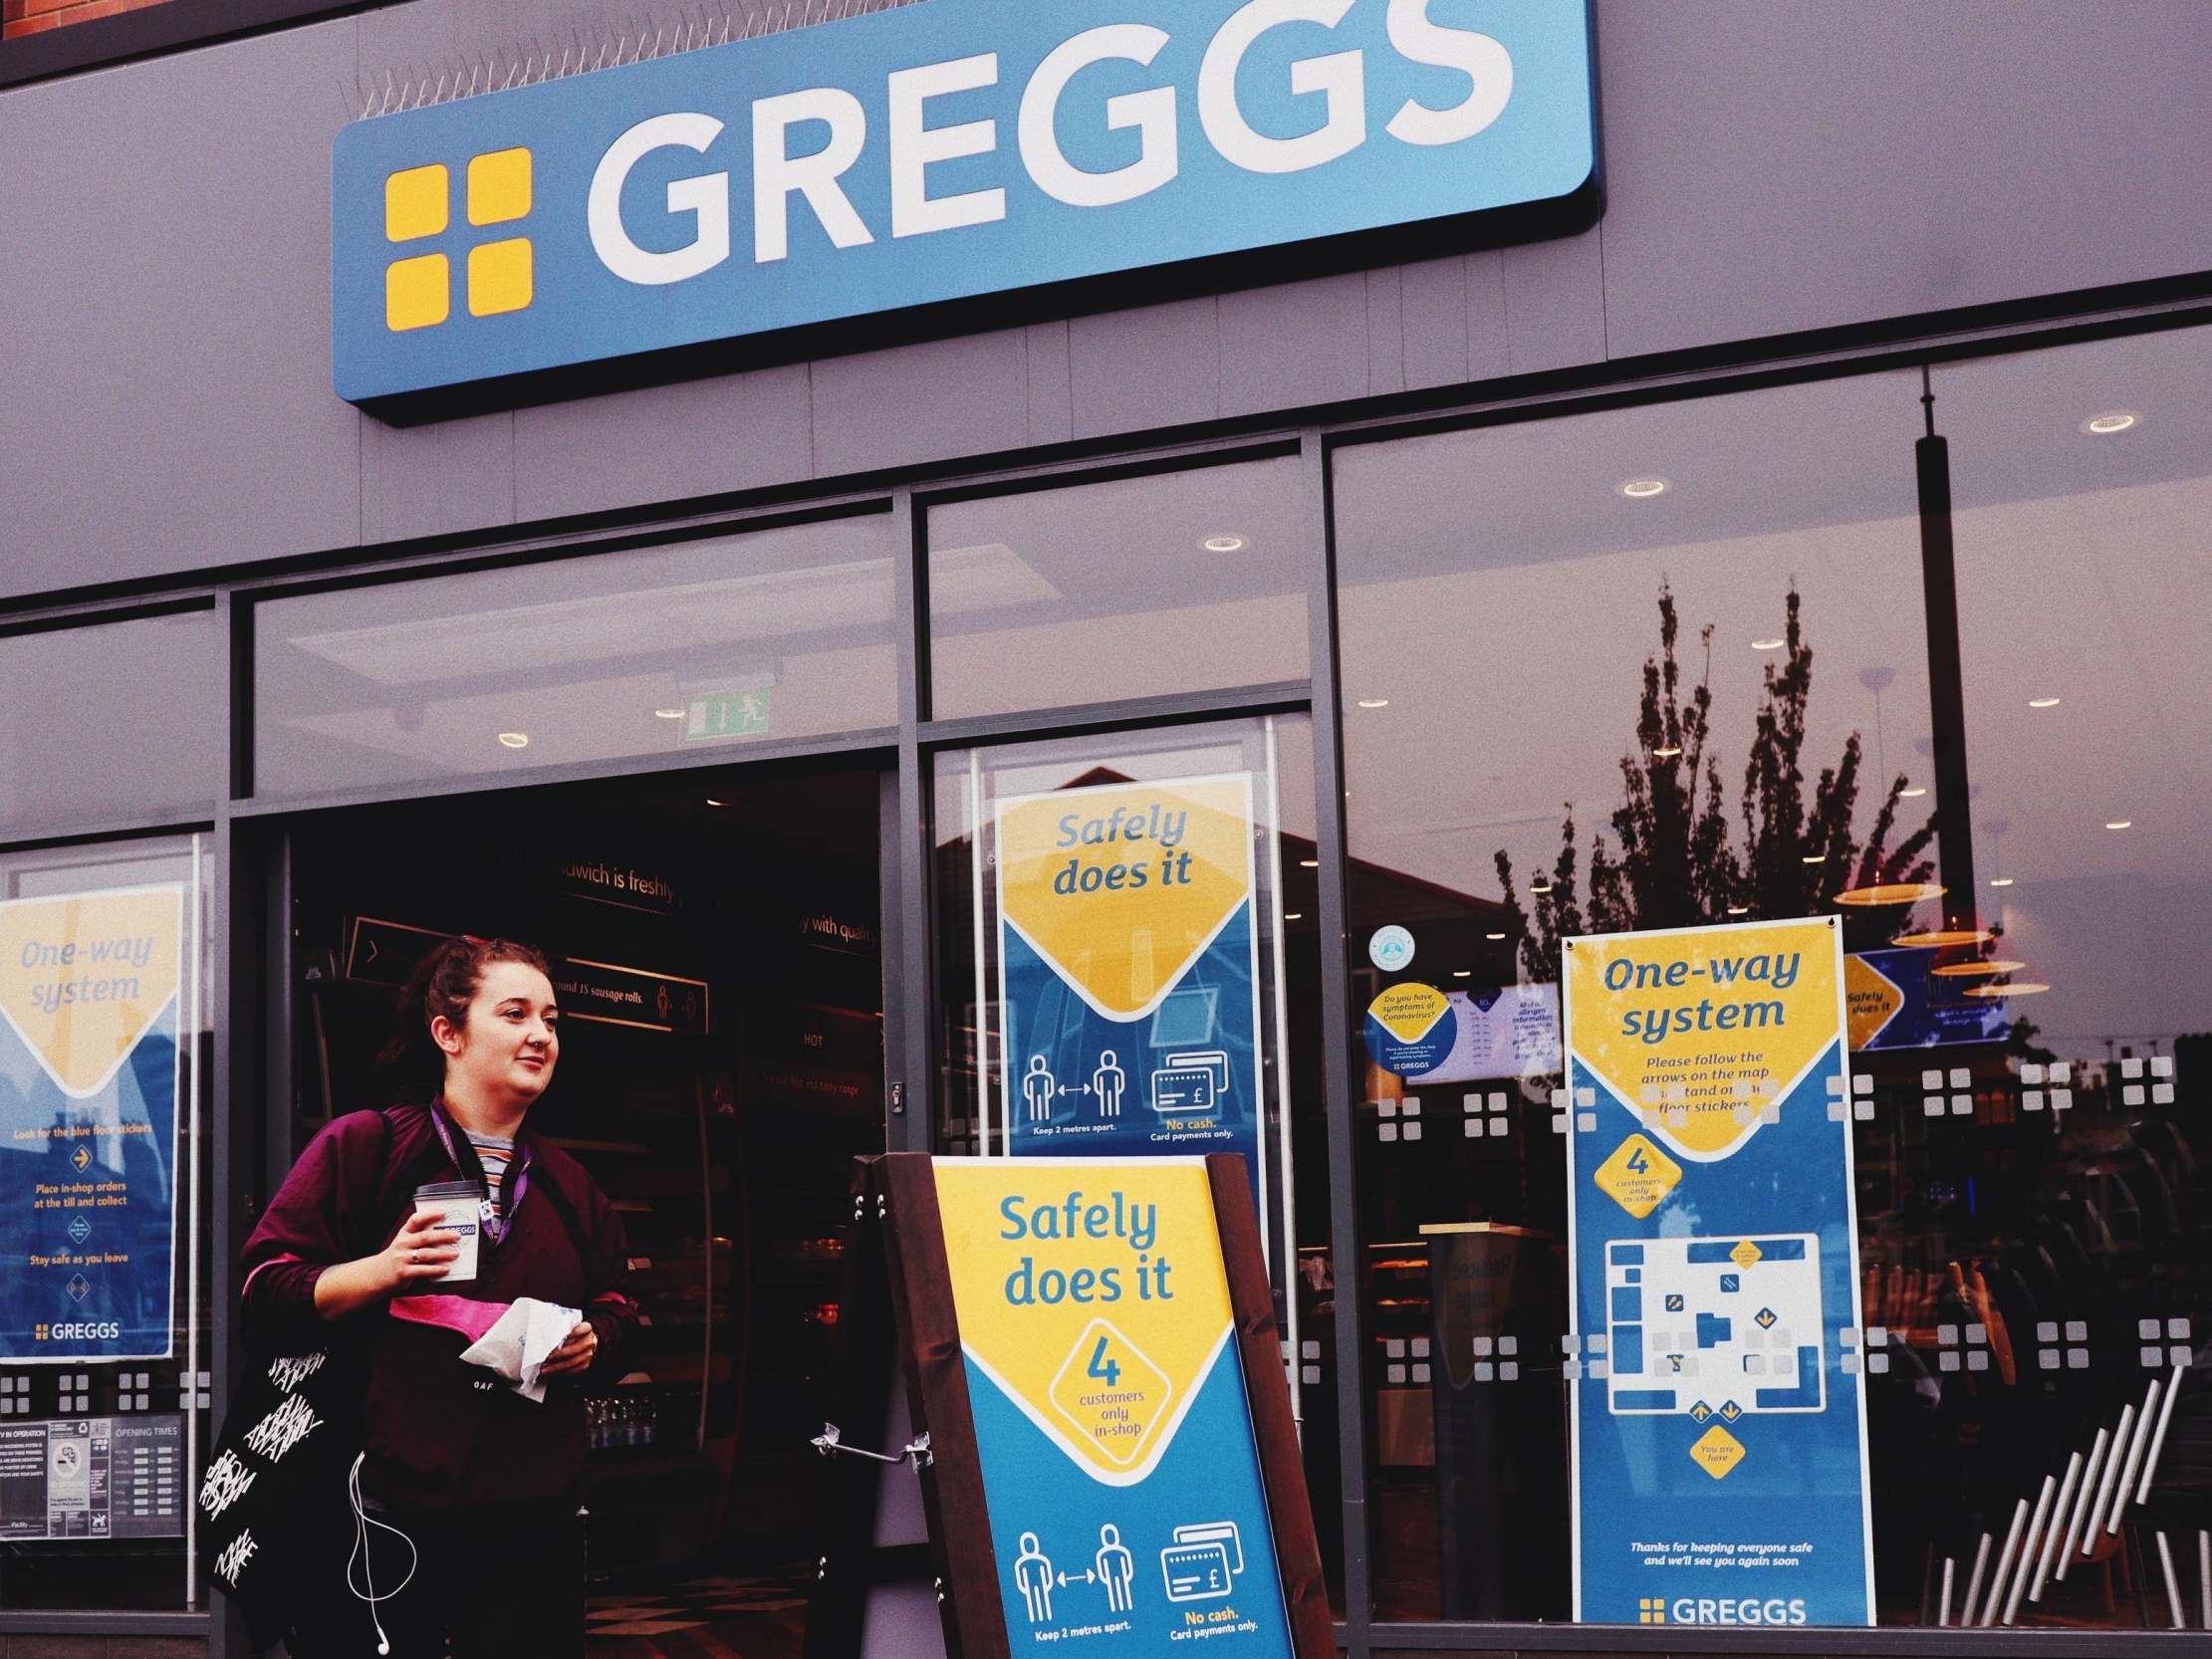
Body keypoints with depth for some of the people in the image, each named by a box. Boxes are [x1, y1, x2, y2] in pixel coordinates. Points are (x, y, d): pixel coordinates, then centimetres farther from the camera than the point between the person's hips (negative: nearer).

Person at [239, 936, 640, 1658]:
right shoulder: (365, 1146, 1)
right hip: (386, 1510, -4)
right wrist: (382, 1270, -17)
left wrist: (594, 1344, 3)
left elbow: (617, 1314, 25)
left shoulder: (569, 1186, 17)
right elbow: (267, 1294, -3)